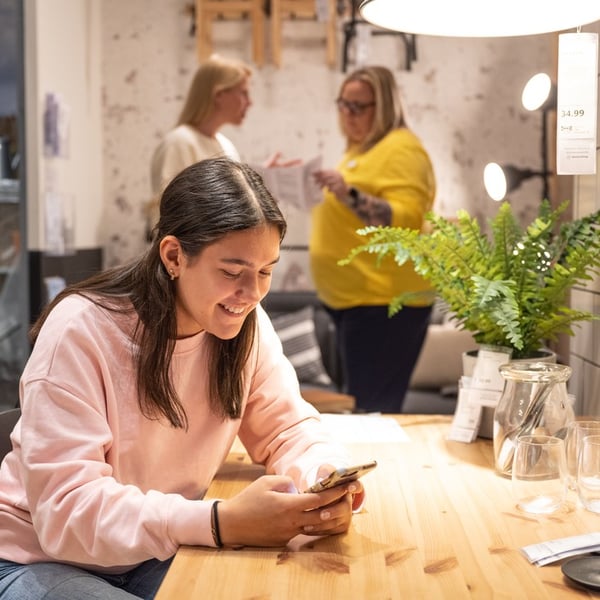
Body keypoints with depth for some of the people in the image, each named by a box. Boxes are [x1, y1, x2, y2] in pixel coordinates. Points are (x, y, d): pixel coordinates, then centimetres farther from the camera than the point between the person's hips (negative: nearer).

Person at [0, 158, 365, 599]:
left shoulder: (246, 324, -8)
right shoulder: (80, 331, -24)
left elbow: (290, 428, -2)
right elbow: (66, 509, -29)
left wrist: (327, 478, -26)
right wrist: (222, 524, -39)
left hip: (159, 557, 5)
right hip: (43, 559, -5)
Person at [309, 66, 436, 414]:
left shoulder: (401, 148, -9)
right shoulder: (362, 149, 20)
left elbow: (406, 221, -21)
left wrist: (349, 194, -29)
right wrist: (330, 194, 13)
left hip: (382, 302, -10)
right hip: (351, 298, 10)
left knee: (373, 411, -9)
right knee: (359, 404, 15)